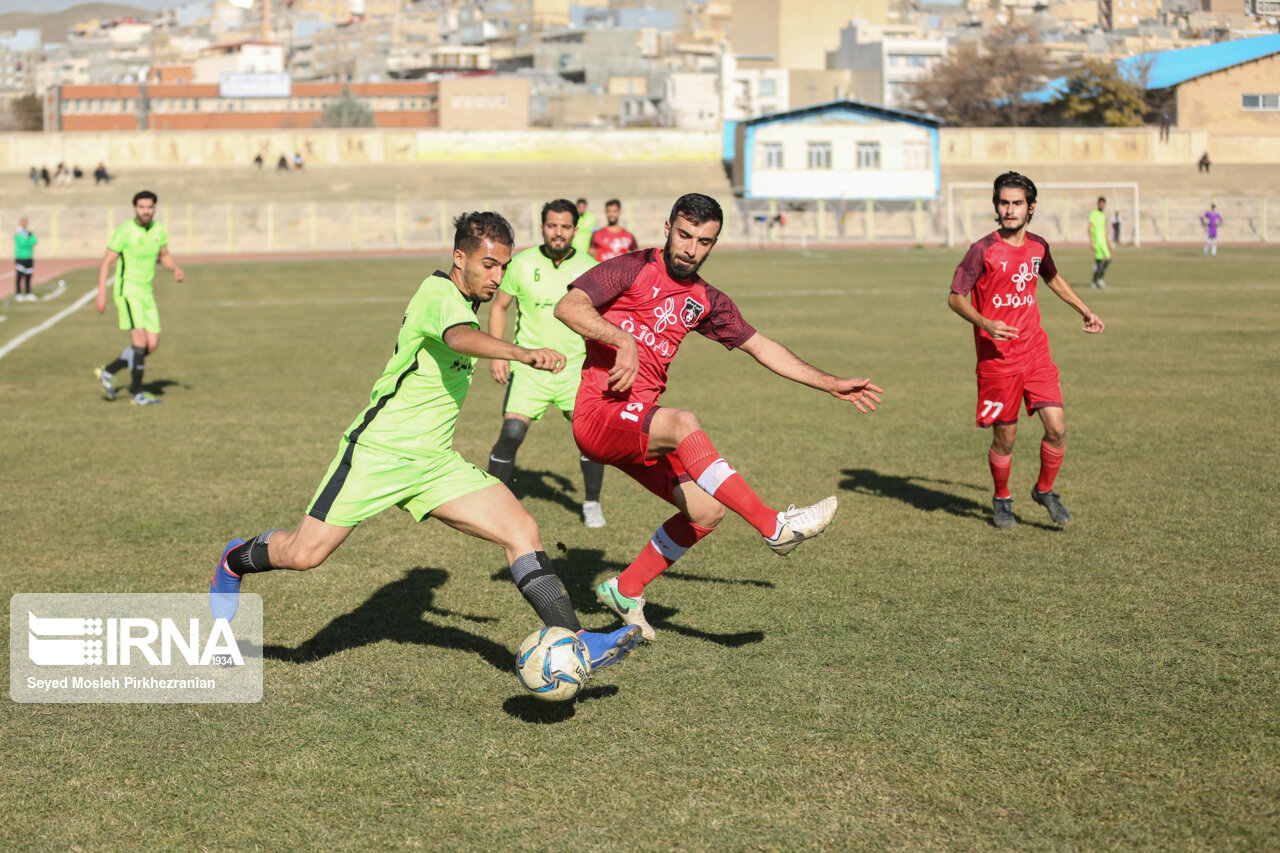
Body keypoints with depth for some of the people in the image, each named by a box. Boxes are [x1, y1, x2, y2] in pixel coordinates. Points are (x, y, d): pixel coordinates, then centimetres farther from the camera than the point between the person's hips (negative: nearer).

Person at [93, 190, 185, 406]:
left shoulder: (158, 230, 5)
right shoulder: (125, 231, -13)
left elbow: (164, 256, 20)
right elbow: (106, 261, -10)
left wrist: (176, 269, -2)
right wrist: (101, 293, -17)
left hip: (147, 293, 7)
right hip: (127, 291, -7)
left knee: (152, 345, 4)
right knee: (140, 339, -19)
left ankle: (107, 372, 19)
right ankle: (136, 393, -11)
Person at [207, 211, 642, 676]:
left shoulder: (463, 299, 11)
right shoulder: (440, 294, -18)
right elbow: (460, 338, -42)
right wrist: (523, 354, -59)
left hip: (436, 463, 8)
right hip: (378, 451, -8)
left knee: (522, 529, -9)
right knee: (304, 554, -4)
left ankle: (576, 643, -11)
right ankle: (236, 561, 30)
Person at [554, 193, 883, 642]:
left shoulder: (705, 301, 14)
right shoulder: (632, 269, -5)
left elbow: (760, 347, 22)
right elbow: (568, 307, -18)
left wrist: (831, 384, 20)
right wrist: (623, 340, -31)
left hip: (638, 427, 8)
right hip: (600, 414, -8)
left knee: (706, 509, 1)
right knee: (683, 424, -33)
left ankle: (626, 590, 18)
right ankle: (774, 527, -33)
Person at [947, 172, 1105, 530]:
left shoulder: (1038, 246, 5)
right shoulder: (984, 250, -11)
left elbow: (1053, 278, 27)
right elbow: (955, 297, -8)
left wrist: (1085, 311, 28)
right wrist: (986, 324, -23)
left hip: (1035, 351, 4)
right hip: (997, 357, -4)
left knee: (1057, 428, -5)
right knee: (1005, 436, 4)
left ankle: (1044, 491, 19)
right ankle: (1002, 500, 29)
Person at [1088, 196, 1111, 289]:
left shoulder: (1103, 215, 18)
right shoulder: (1093, 213, -8)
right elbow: (1090, 228, -14)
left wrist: (1108, 241, 23)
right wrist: (1091, 241, -21)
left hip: (1103, 240, 8)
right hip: (1097, 240, -8)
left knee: (1098, 261, 7)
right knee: (1108, 259, -14)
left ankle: (1095, 282, 10)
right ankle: (1100, 278, -6)